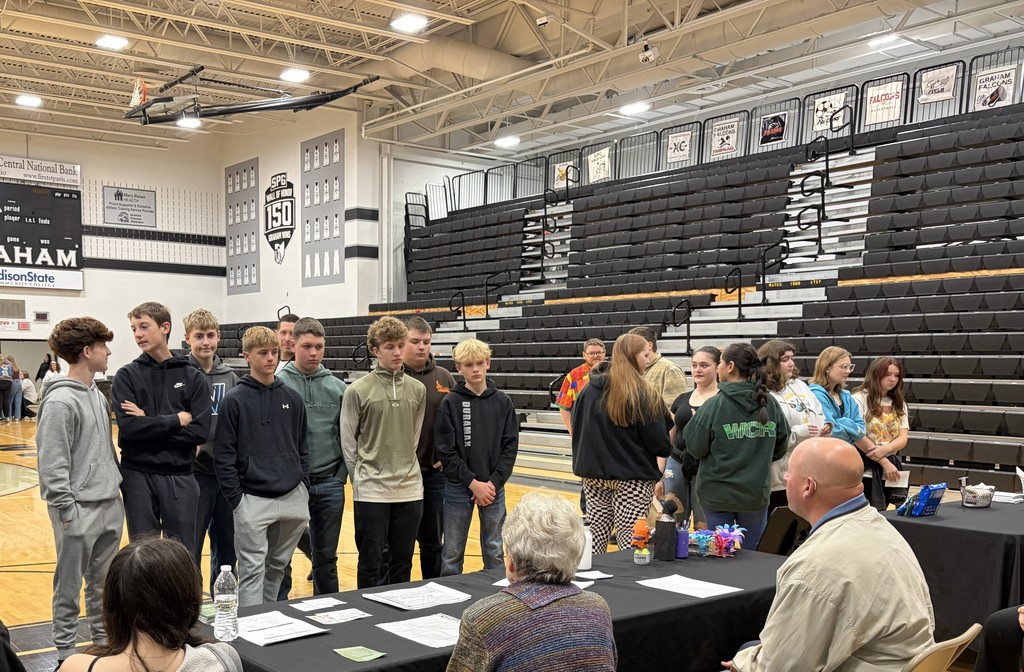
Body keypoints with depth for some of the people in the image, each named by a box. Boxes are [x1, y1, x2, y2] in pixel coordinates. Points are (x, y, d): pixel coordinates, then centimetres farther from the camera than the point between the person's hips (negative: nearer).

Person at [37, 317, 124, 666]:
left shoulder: (98, 394, 10)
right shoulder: (60, 401, -16)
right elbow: (52, 466, -17)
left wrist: (114, 488, 15)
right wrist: (68, 511, -18)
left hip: (110, 506, 8)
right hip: (80, 510, -8)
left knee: (104, 583, 18)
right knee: (69, 585, 6)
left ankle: (104, 638, 30)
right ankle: (66, 650, 18)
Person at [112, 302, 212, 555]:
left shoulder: (192, 377, 2)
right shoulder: (127, 376, 2)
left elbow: (200, 431, -9)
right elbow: (128, 427, -12)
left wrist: (149, 423, -11)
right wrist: (176, 420, -10)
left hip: (179, 477, 0)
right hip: (138, 476, 0)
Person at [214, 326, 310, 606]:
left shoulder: (292, 399, 9)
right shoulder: (235, 400, -4)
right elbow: (223, 455, -5)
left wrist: (304, 490, 7)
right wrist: (236, 499, -10)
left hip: (292, 498, 4)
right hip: (253, 501, -4)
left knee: (278, 567, 15)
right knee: (252, 570, -2)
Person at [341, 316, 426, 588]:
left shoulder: (417, 390, 5)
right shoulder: (358, 391, -6)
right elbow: (348, 442, -1)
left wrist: (404, 468, 8)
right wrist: (360, 478, 0)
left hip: (410, 489, 3)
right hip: (371, 491, -3)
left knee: (403, 562, 12)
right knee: (371, 562, 5)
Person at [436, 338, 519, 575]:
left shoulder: (502, 402, 2)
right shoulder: (451, 403, -4)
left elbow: (510, 447, 1)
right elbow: (446, 451, -7)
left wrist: (493, 482, -9)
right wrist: (473, 483, -13)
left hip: (494, 487, 2)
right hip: (458, 487, -1)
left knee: (494, 553, 10)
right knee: (452, 554, 7)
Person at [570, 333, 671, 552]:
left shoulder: (589, 390, 4)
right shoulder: (643, 394, -11)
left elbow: (577, 431, 10)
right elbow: (658, 442, -11)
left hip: (594, 476, 5)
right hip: (633, 478, -5)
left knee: (596, 535, 12)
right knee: (629, 542, -1)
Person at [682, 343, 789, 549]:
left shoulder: (713, 406, -15)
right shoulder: (770, 404, -4)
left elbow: (695, 448, -8)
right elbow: (781, 447, 6)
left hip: (718, 493, -3)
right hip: (756, 492, 3)